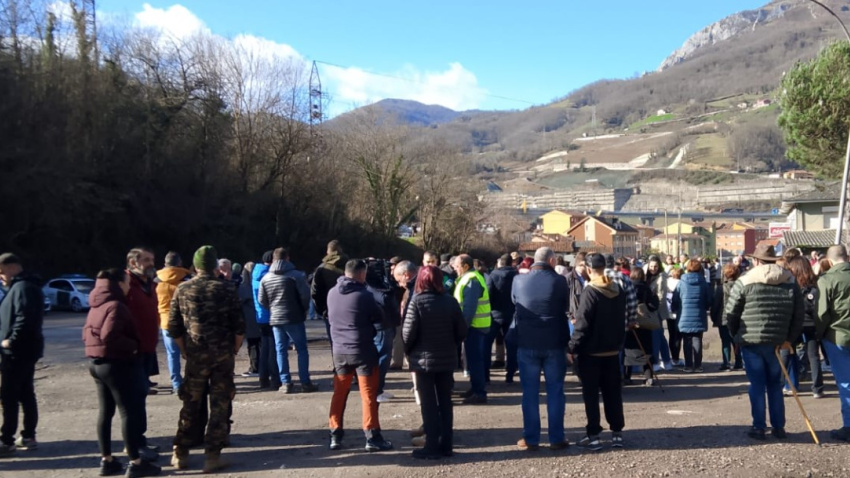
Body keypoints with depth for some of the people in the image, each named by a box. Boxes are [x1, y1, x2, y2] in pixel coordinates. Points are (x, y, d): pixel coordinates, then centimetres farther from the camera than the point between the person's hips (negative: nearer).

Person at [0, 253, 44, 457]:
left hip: (17, 351, -10)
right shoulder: (25, 286, 17)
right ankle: (28, 437, 20)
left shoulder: (22, 288, -15)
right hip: (25, 349, 10)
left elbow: (24, 318, -27)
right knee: (25, 394, 14)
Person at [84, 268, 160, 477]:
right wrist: (133, 345, -16)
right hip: (116, 364, -10)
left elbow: (87, 333, 16)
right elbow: (109, 335, -27)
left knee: (105, 412, 13)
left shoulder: (97, 306, 12)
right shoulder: (116, 306, -17)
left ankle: (106, 460, 19)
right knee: (130, 412, -4)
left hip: (97, 362, 10)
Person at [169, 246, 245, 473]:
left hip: (195, 356, 2)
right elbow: (239, 327, -6)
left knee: (190, 405, 15)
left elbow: (174, 328, 2)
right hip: (223, 356, -2)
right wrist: (234, 351, 7)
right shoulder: (227, 289, -4)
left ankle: (180, 454, 21)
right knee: (220, 405, 5)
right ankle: (212, 456, 6)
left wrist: (186, 351, 13)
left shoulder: (182, 290, 1)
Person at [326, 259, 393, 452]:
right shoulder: (364, 295, -15)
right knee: (368, 394, 3)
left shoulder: (332, 293, 1)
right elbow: (379, 318, -3)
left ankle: (335, 435, 18)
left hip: (339, 350, 5)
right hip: (362, 350, -5)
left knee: (339, 393, 15)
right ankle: (372, 437, 6)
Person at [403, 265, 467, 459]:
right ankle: (446, 444, 16)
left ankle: (432, 446, 6)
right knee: (445, 402, 12)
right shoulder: (450, 301, 0)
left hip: (424, 359, -4)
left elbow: (408, 332, -14)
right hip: (447, 359, 4)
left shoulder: (417, 301, -12)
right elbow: (462, 331, 0)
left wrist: (408, 353, 3)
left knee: (428, 404, 3)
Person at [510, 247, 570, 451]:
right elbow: (566, 306, 6)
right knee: (555, 391, 9)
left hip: (527, 342, 1)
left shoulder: (519, 281, -2)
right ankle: (556, 438, 13)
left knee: (530, 392, 7)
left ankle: (530, 439, 11)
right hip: (554, 342, -1)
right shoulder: (559, 280, -8)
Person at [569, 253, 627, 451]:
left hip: (590, 352, -6)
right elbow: (621, 320, 13)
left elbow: (582, 324, -18)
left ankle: (593, 436, 3)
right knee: (613, 393, 13)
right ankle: (617, 433, 16)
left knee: (591, 395, 2)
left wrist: (573, 348, -12)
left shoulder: (590, 291, -16)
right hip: (612, 350, 6)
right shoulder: (618, 290, 5)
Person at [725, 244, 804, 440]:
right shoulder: (790, 281, 6)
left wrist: (736, 335, 9)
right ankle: (779, 427, 17)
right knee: (775, 384, 15)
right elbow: (800, 313, 5)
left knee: (757, 384, 4)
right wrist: (789, 337, 10)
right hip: (778, 341, 3)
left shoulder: (745, 281, -6)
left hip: (751, 340, -3)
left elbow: (730, 313, -5)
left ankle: (759, 427, 7)